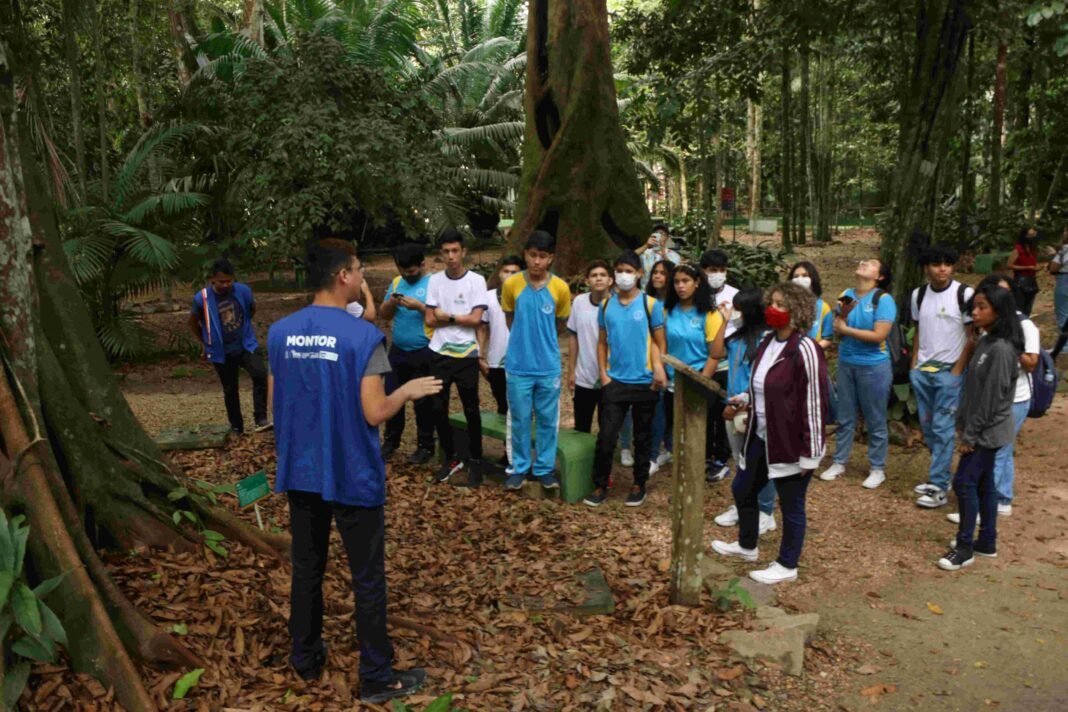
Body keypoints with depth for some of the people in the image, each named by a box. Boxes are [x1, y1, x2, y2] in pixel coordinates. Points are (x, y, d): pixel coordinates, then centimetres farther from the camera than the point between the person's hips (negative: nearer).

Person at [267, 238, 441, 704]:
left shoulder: (279, 333, 0)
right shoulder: (362, 336, -18)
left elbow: (275, 404, 8)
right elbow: (375, 413, -19)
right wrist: (410, 391, -1)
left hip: (300, 472, 6)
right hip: (352, 476, -5)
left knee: (306, 568, 19)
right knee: (367, 578, 7)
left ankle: (305, 659, 35)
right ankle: (376, 678, 18)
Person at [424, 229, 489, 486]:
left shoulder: (476, 280, -5)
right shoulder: (435, 280, 3)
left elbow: (475, 319, -12)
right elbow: (430, 320, 1)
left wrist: (447, 317, -7)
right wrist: (458, 318, -10)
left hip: (466, 355, -3)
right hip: (440, 354, 3)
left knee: (471, 410, 5)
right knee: (439, 409, 7)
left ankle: (475, 461, 19)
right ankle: (451, 458, 24)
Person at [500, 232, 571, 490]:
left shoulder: (560, 288, -6)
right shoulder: (511, 284, -7)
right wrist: (525, 338, 10)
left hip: (549, 367, 0)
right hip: (519, 366, 0)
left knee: (548, 420, 10)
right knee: (519, 420, 9)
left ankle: (544, 468, 24)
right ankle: (520, 467, 24)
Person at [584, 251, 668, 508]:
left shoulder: (651, 304, -4)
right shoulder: (606, 305, 4)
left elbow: (659, 343, -2)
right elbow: (602, 343, 9)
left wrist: (660, 370, -16)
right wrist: (603, 374, -1)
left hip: (644, 382, -1)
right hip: (614, 381, 2)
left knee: (642, 437, 11)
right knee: (606, 436, -1)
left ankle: (639, 485, 24)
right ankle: (600, 485, 12)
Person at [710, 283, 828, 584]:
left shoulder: (804, 350, -21)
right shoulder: (767, 342, 6)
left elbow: (814, 403, -20)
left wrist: (810, 453, -19)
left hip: (791, 443, -9)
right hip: (761, 437, 9)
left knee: (791, 504, 8)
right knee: (743, 489, 22)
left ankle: (787, 566, 26)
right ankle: (747, 545, 44)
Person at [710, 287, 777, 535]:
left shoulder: (767, 337, -17)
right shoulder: (738, 335, 7)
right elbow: (716, 353, 6)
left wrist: (744, 399, -19)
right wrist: (724, 323, 2)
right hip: (734, 408, 8)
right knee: (741, 461, 19)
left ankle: (765, 514, 16)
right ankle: (741, 506, 33)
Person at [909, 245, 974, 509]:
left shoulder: (965, 294, -10)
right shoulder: (918, 294, 6)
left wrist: (958, 371, -10)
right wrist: (914, 365, 9)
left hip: (949, 371, -6)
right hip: (922, 370, 6)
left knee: (943, 429, -5)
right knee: (928, 427, 12)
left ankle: (938, 487, 1)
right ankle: (942, 476, 26)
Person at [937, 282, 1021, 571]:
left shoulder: (1001, 349, -22)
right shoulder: (985, 342, 6)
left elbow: (992, 398, -21)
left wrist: (970, 436, -16)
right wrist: (964, 425, 12)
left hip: (988, 431, -9)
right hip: (981, 430, 9)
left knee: (964, 482, -4)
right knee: (983, 483, 16)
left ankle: (965, 547, 7)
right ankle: (987, 541, 28)